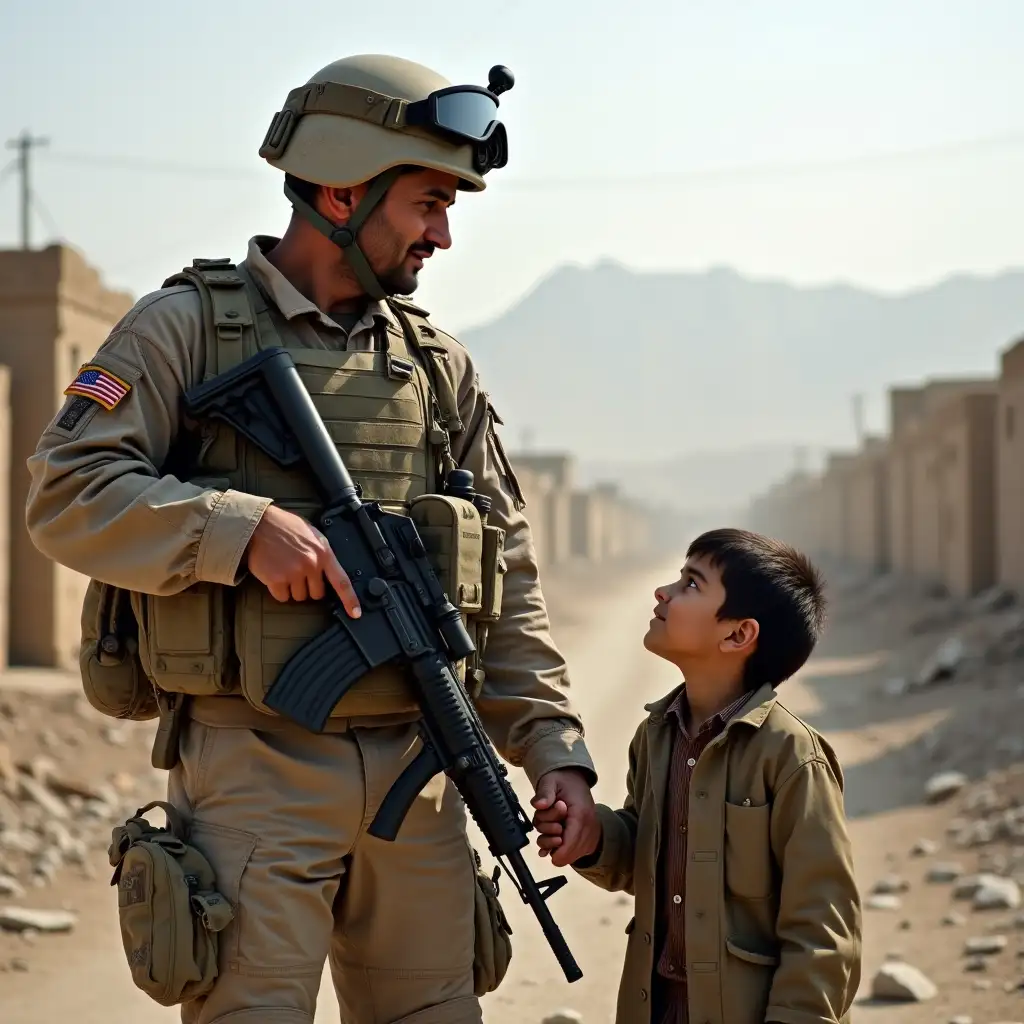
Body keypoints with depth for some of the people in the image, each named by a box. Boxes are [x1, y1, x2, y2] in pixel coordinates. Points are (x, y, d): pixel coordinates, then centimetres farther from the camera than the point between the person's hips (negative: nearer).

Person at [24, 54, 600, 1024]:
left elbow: (507, 582, 13)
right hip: (254, 771, -5)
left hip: (417, 775, 5)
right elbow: (65, 495, -9)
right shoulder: (188, 326, 0)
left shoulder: (441, 367, 13)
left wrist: (553, 746, 4)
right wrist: (245, 528, -20)